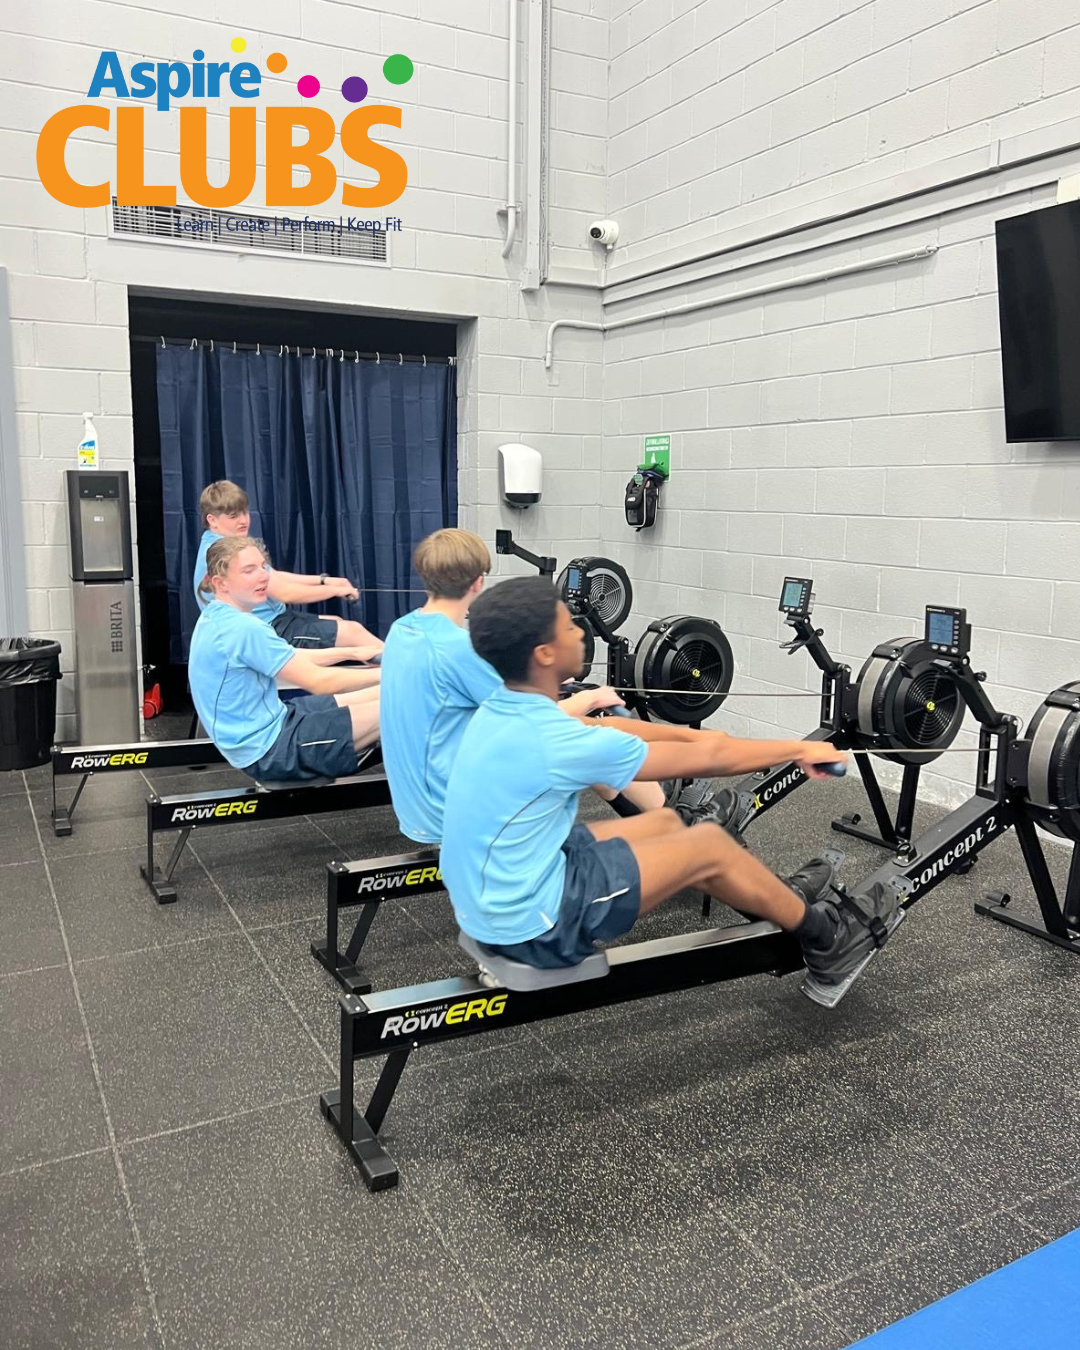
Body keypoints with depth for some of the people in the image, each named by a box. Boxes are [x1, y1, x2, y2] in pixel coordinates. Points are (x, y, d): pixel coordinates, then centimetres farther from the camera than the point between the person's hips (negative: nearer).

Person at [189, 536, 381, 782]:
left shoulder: (216, 617, 7)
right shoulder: (243, 628, -25)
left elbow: (296, 659, 16)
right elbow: (318, 681, -23)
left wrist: (352, 652, 12)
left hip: (263, 730, 10)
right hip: (268, 750, -10)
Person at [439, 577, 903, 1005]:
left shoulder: (500, 712, 0)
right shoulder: (553, 742, -27)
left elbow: (608, 729, 17)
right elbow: (707, 760, -15)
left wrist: (691, 734, 25)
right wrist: (800, 750, -1)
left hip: (493, 903, 9)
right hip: (533, 924, -9)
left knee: (664, 823, 18)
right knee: (710, 844, 0)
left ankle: (785, 902, 36)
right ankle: (826, 940, 22)